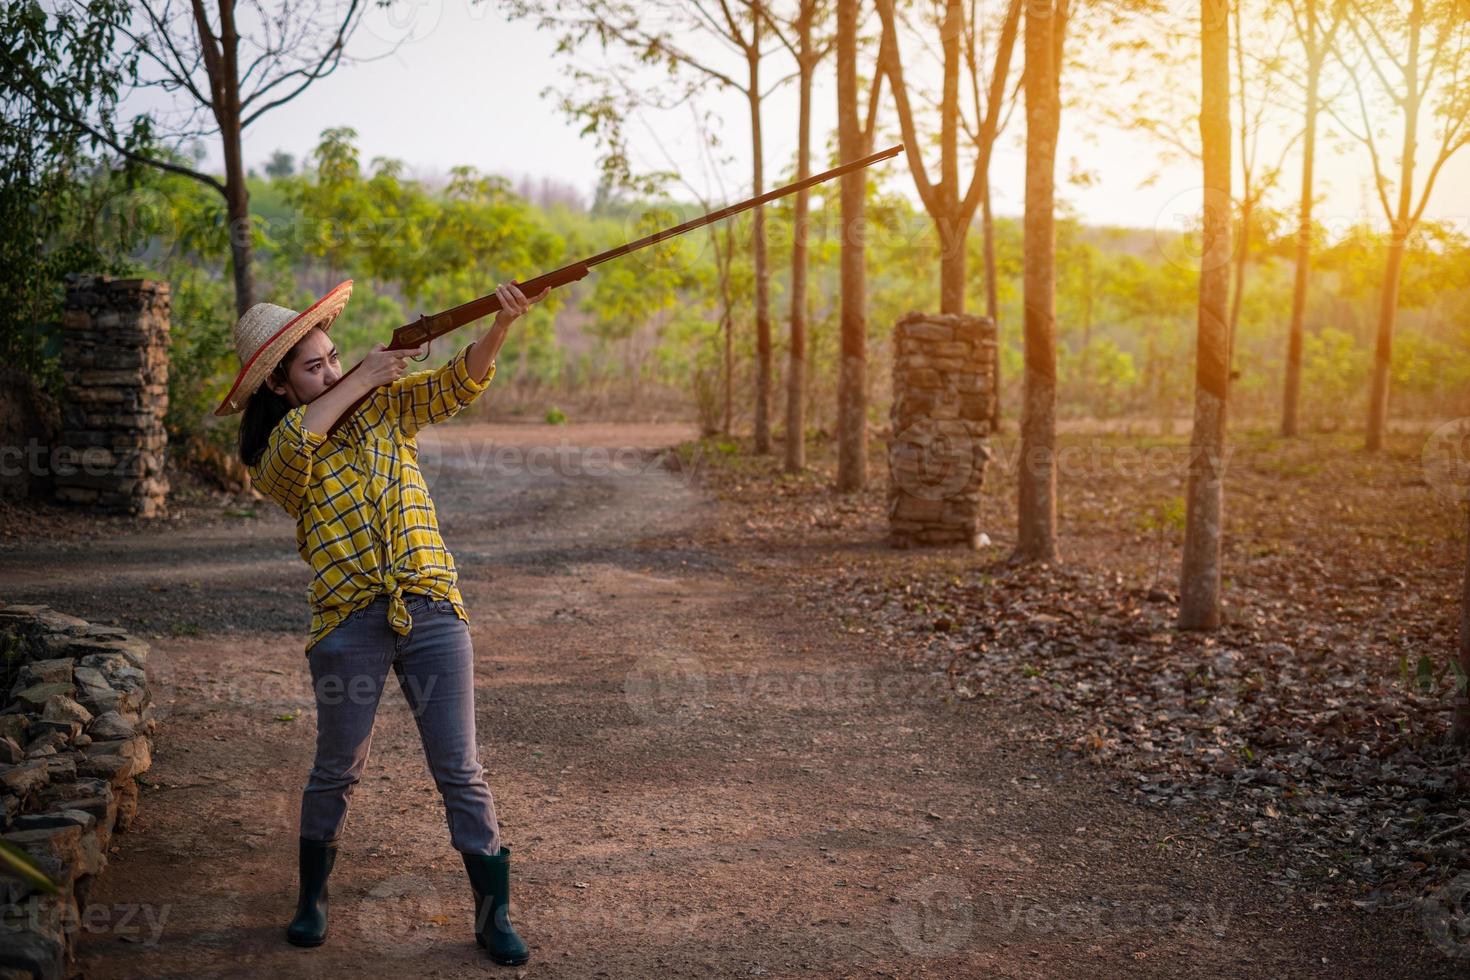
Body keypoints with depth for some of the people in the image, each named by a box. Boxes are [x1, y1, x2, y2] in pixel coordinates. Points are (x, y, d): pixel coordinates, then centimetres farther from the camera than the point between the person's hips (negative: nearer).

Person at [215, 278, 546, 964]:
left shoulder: (387, 404, 10)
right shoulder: (275, 462, 2)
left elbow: (458, 384, -4)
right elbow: (294, 445, -23)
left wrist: (502, 325, -22)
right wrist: (360, 380, -20)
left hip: (432, 611, 1)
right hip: (348, 624, -1)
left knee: (459, 769, 1)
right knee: (338, 770, 12)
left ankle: (493, 914, 10)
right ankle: (312, 897, 35)